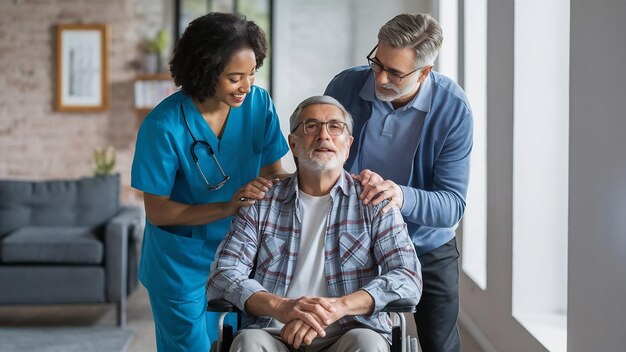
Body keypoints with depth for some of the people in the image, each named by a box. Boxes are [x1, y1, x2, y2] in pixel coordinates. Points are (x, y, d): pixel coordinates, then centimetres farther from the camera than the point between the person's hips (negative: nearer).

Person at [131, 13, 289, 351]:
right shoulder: (164, 125, -22)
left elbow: (274, 175, -4)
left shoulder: (259, 103, -12)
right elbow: (157, 212, -17)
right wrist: (228, 207, -29)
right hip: (182, 264, -3)